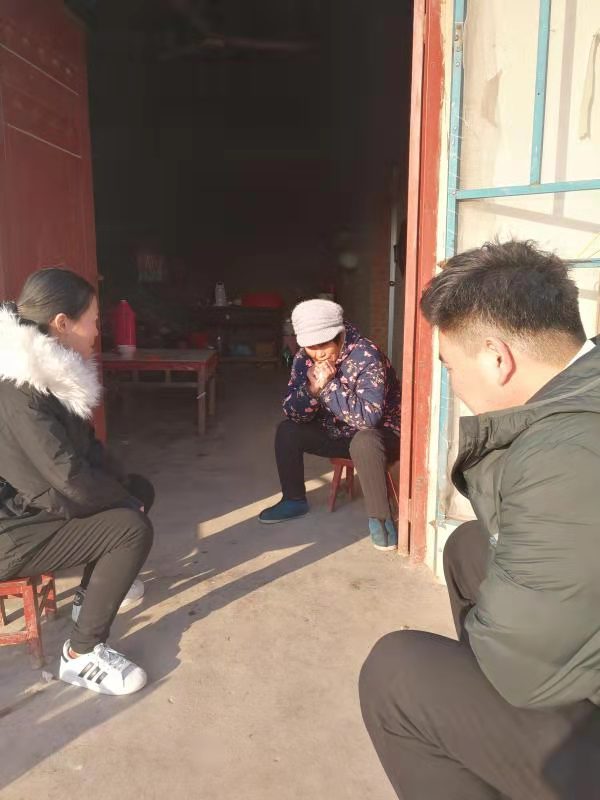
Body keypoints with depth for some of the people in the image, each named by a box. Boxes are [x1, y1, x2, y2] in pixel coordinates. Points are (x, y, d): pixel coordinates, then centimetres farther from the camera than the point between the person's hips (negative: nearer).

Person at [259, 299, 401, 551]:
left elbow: (369, 416, -36)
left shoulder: (366, 356, -27)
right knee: (287, 430, -6)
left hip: (380, 435, -6)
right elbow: (293, 413, -10)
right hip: (337, 434, 7)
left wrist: (329, 385, -36)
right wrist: (312, 388, -29)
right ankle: (294, 501, 10)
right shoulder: (303, 359, -9)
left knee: (363, 443, -38)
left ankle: (380, 517, -20)